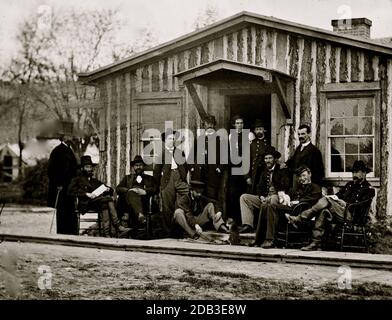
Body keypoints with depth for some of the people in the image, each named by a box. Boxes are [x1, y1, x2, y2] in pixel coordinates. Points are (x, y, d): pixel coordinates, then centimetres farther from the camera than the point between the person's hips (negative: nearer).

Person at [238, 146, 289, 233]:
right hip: (264, 198, 7)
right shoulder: (264, 172, 21)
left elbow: (285, 188, -10)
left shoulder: (282, 170, 0)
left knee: (273, 199, -42)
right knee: (244, 197, -6)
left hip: (277, 197, -7)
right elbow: (259, 187, 18)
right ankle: (248, 225, -19)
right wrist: (261, 196, -4)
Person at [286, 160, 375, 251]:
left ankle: (298, 219, -27)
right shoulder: (350, 184, 31)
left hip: (350, 215, -7)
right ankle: (316, 243, -29)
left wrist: (345, 204, -12)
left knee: (325, 201, -25)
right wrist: (334, 198, 4)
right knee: (323, 211, -26)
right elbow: (339, 194, 26)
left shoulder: (369, 189, 5)